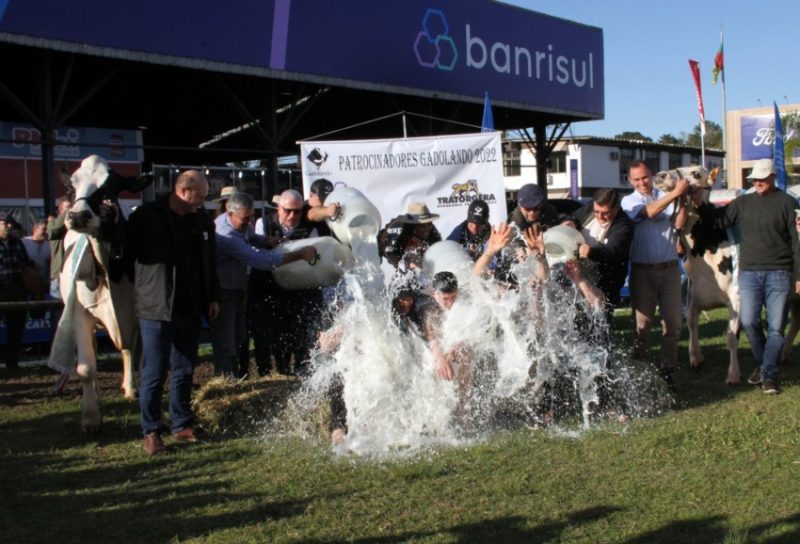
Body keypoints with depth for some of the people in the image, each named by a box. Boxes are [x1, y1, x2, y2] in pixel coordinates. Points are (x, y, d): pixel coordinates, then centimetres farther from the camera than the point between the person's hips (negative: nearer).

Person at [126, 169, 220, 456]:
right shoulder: (146, 217, -7)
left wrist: (212, 297, 15)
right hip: (156, 308, -5)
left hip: (190, 309, 5)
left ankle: (182, 425, 25)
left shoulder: (202, 220, 8)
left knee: (184, 370, 13)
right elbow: (125, 254, -3)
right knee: (154, 373, -1)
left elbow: (210, 262, 17)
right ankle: (151, 432, 9)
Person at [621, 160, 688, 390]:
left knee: (673, 321, 4)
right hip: (642, 270, -2)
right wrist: (676, 193, -20)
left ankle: (667, 370, 15)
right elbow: (650, 212, -16)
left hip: (669, 267, 2)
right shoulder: (629, 201, 4)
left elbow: (678, 224, -5)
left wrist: (683, 200, -17)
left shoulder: (667, 196, 9)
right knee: (642, 323, 3)